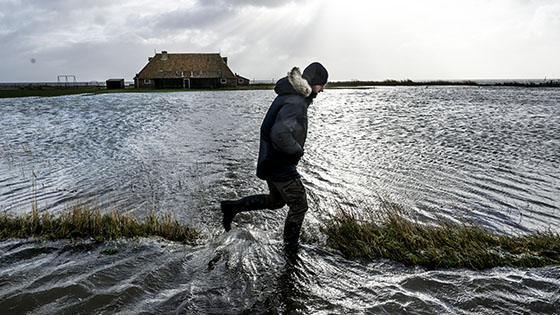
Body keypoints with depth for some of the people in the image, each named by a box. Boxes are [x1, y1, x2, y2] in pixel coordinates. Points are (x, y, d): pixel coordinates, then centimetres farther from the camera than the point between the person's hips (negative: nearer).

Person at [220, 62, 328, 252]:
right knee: (299, 206, 6)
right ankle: (291, 249, 24)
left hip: (270, 160, 10)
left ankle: (232, 207, 26)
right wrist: (298, 151, -20)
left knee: (276, 200, 26)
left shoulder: (290, 95, 9)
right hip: (281, 165, -10)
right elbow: (279, 134, -37)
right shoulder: (295, 103, -24)